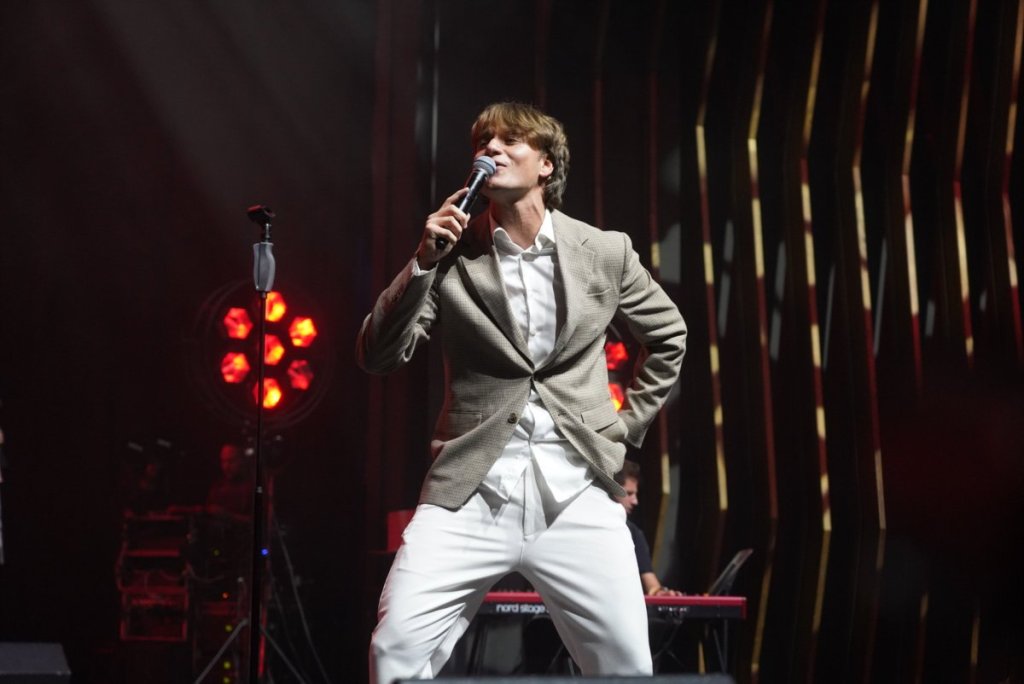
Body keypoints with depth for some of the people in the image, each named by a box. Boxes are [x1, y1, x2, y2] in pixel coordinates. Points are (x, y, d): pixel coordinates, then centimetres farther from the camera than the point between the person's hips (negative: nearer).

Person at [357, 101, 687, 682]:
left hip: (575, 488, 1)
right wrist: (423, 262, -14)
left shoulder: (605, 252, 6)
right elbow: (378, 357, -4)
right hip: (472, 489, -1)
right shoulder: (451, 255, 3)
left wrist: (626, 427, 13)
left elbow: (670, 335, 22)